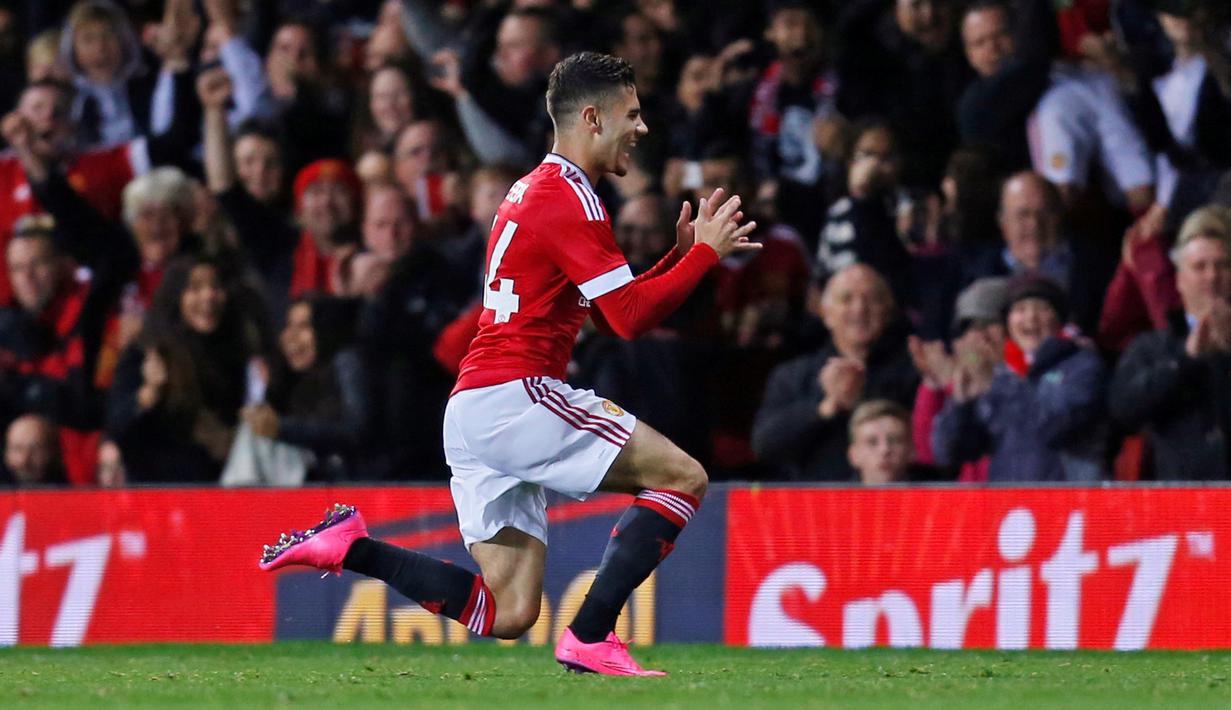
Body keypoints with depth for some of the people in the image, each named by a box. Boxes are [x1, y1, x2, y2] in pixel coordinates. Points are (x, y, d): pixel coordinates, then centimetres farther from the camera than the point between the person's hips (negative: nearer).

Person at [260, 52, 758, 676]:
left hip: (471, 412, 10)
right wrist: (705, 253, -4)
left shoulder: (535, 190, 23)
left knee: (509, 614, 5)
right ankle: (589, 640, -11)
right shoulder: (570, 197, -9)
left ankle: (348, 546, 1)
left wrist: (681, 252, 17)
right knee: (683, 478, -7)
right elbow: (631, 318, -14)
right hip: (516, 395, -10)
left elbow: (615, 308, 28)